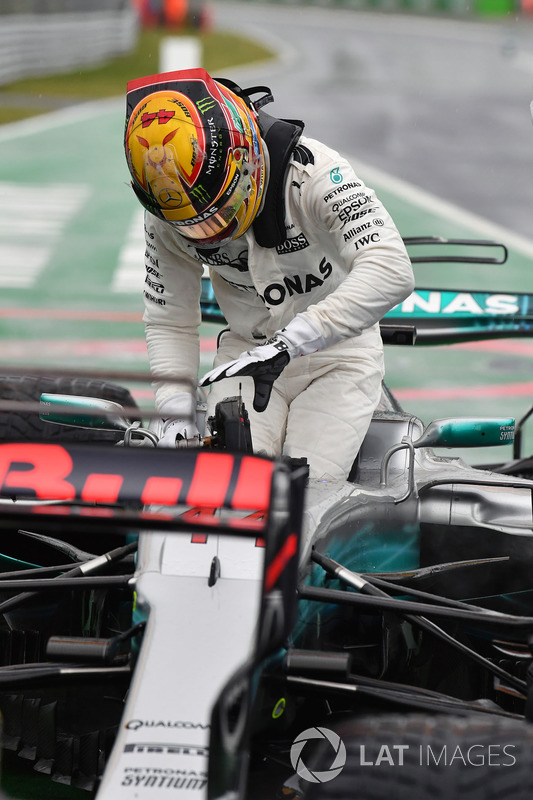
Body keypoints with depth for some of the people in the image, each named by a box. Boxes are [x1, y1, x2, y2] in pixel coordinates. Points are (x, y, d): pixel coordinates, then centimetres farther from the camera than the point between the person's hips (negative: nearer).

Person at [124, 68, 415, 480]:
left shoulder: (308, 168, -29)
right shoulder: (164, 218, -14)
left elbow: (393, 272, -41)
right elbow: (169, 322, 1)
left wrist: (286, 345, -45)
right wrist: (177, 419, -13)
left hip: (338, 351, -3)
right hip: (248, 349, 3)